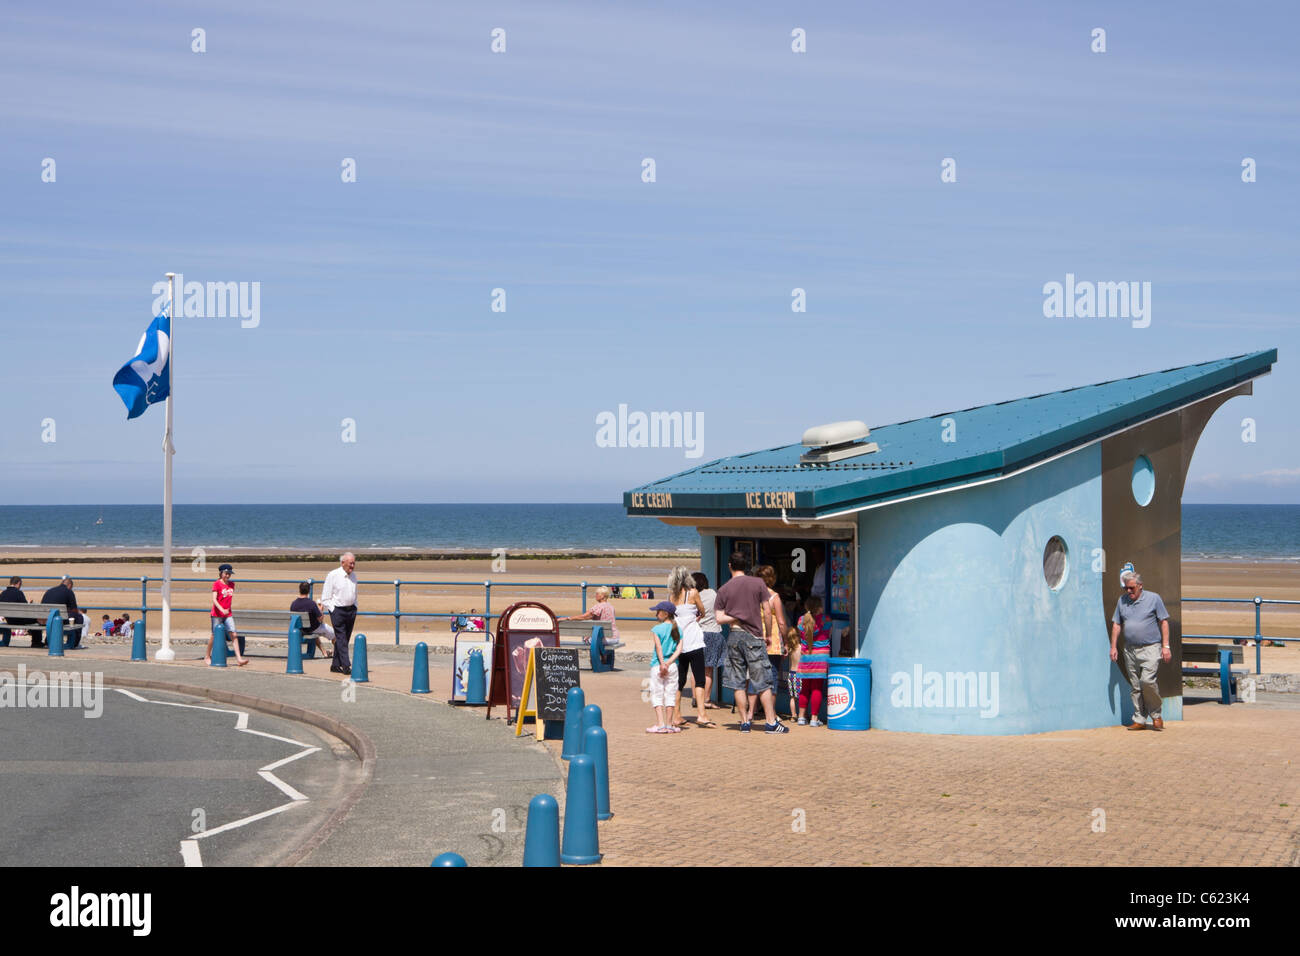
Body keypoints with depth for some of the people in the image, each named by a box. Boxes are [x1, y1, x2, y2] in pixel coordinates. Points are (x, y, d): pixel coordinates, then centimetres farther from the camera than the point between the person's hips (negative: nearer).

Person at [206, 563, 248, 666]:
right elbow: (214, 599, -17)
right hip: (217, 614, -5)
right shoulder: (216, 584, -9)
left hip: (228, 614, 5)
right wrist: (222, 610, -28)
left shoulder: (231, 584, 9)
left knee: (234, 634, -7)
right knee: (214, 635, 5)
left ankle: (238, 658, -11)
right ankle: (207, 656, 24)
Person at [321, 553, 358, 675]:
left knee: (345, 640, 8)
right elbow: (325, 597, -4)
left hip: (351, 610, 6)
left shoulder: (353, 575, 11)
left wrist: (354, 609, 13)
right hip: (337, 610, -6)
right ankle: (346, 666, -14)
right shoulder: (333, 575, -7)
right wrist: (332, 611, -9)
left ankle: (336, 666, 17)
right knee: (341, 640, -10)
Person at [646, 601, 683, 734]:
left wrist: (662, 663, -21)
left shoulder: (656, 629, -6)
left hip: (657, 665, -4)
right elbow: (679, 649, -3)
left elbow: (659, 647, -17)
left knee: (657, 695, 2)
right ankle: (669, 725, 10)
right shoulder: (678, 630, 7)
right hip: (673, 666, 4)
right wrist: (669, 662, -10)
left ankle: (660, 725, -6)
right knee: (670, 695, 10)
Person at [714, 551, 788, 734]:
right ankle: (771, 722, -1)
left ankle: (744, 722, 7)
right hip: (753, 636, -2)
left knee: (738, 683, 6)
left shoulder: (723, 590, 3)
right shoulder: (758, 583, 0)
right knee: (763, 682, 1)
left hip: (734, 636, 2)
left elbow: (719, 618, -3)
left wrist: (737, 617, 8)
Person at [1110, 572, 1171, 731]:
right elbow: (1116, 624, 15)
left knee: (1147, 680, -17)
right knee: (1135, 687, 5)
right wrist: (1113, 646, 9)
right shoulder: (1122, 601, 11)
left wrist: (1165, 646, -5)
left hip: (1150, 648, -4)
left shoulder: (1153, 598, 0)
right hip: (1130, 650, 4)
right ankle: (1139, 720, 11)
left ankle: (1156, 716, 1)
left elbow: (1164, 622, 1)